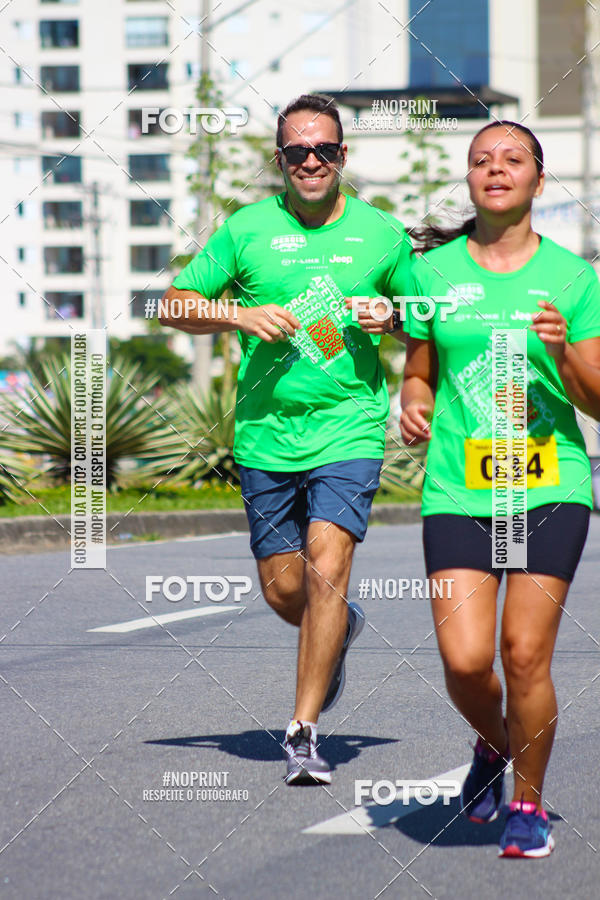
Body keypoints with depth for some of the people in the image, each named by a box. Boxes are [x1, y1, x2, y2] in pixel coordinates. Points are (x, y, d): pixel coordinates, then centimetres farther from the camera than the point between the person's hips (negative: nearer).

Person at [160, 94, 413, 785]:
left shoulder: (381, 233, 5)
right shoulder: (247, 229, 2)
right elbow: (173, 304, 6)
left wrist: (390, 317, -4)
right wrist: (241, 315, -11)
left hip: (349, 429, -2)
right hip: (267, 435, 2)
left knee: (327, 567, -17)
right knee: (283, 589, 7)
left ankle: (304, 732, -11)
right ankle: (340, 630, 43)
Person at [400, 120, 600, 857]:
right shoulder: (434, 270, 7)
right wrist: (414, 407, -5)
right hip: (458, 490, 1)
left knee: (525, 654, -7)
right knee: (464, 659, -9)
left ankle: (529, 803, 14)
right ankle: (493, 745, 26)